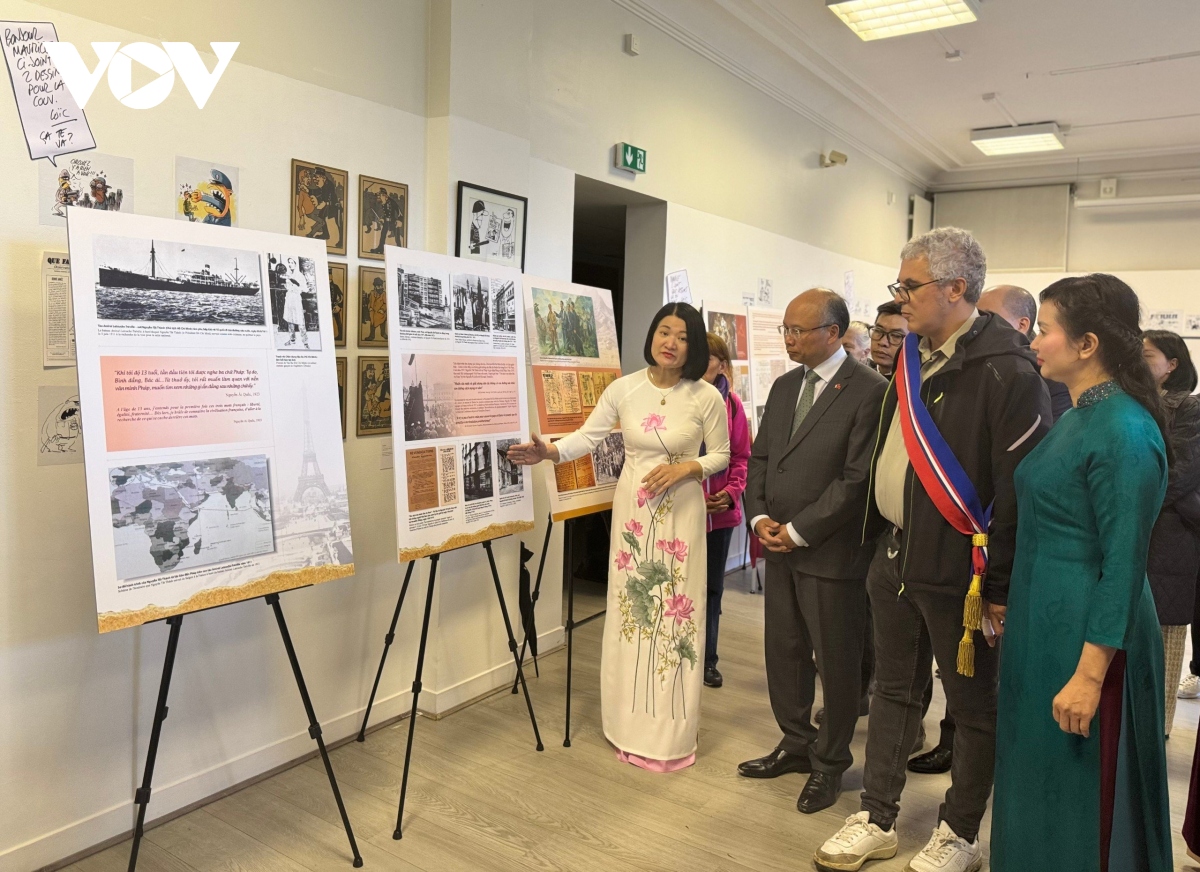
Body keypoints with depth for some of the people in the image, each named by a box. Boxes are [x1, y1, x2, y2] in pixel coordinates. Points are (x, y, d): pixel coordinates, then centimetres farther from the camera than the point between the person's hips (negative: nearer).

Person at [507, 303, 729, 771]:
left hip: (680, 512, -2)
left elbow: (720, 455, 2)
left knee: (675, 613, 2)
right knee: (630, 610, 8)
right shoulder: (623, 388, -3)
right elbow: (588, 436, -4)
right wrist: (549, 451, -21)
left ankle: (671, 733, 18)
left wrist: (685, 468, -16)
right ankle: (633, 727, 24)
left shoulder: (706, 397, -8)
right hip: (632, 509, 2)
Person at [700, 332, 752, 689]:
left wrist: (732, 492, -7)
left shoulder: (731, 403, 2)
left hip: (721, 511, 4)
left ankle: (707, 659, 32)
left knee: (713, 588, 16)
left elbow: (741, 455, 6)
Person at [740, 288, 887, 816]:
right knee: (783, 651, 16)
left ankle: (830, 763, 27)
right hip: (780, 547, 7)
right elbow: (760, 457, 13)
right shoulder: (784, 387, 11)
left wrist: (798, 531, -15)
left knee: (837, 663, 8)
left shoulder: (868, 391, -12)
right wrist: (759, 517, -2)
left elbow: (857, 477, -17)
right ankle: (796, 744, 35)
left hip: (831, 551, -7)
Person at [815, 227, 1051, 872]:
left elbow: (1022, 488, -18)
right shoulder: (912, 358, 8)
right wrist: (881, 536, 15)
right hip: (895, 557, 8)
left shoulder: (1007, 373, -17)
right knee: (893, 691, 17)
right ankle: (877, 820, 32)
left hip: (959, 571, -7)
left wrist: (1000, 587, -16)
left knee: (973, 708, 12)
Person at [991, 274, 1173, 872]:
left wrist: (1090, 676, -20)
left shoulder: (1125, 430, -20)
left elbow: (1123, 565, -21)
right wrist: (1013, 610, 18)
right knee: (1037, 778, 21)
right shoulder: (1078, 416, 7)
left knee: (1077, 792, 9)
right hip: (1041, 622, 9)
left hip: (1085, 635, -9)